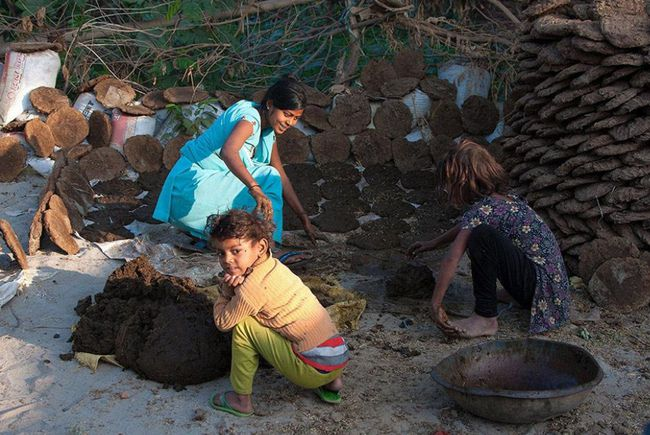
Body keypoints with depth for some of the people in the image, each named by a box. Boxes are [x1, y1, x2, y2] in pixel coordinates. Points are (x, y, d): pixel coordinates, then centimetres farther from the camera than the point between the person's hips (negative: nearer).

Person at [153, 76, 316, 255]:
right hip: (191, 188, -9)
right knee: (267, 178, -15)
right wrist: (256, 189, -50)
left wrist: (304, 218, 12)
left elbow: (282, 178, 15)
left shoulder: (268, 132, 9)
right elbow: (227, 151, -39)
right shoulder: (250, 116, -19)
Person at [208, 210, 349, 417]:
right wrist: (231, 287, -2)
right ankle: (331, 383, 26)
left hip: (315, 368, -9)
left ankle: (241, 400, 9)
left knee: (243, 325, -6)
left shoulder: (253, 287, -16)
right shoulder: (274, 266, 8)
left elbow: (223, 322, -3)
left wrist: (227, 288, 7)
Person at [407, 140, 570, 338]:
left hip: (541, 287, -10)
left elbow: (451, 260, -21)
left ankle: (486, 319, -19)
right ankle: (516, 293, 16)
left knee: (482, 236, -27)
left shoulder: (483, 210, -17)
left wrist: (435, 305, -16)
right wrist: (433, 243, 31)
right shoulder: (502, 198, 10)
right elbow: (466, 227, 29)